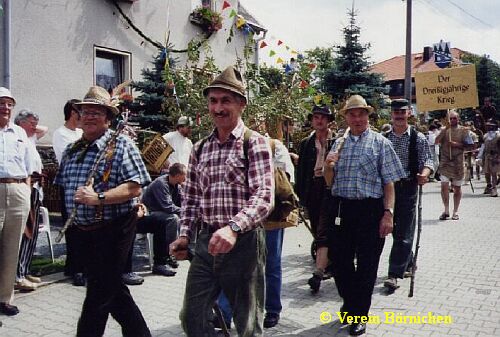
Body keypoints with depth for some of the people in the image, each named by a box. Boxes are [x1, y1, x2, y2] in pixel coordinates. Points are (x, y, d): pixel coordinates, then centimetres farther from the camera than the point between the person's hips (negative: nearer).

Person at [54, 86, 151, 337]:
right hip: (84, 232, 7)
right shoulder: (72, 151, 12)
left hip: (113, 230, -7)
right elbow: (64, 186, 20)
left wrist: (99, 198, -26)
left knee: (98, 297, 2)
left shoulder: (122, 145, -9)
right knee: (114, 291, 17)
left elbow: (134, 188, -18)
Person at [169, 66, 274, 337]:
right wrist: (185, 234, 5)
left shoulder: (254, 143, -7)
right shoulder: (200, 149, 11)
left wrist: (233, 227, -31)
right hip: (206, 242, 5)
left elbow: (264, 196, -17)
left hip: (243, 241, -5)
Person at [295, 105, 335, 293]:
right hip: (312, 191, 5)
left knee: (323, 232, -12)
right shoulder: (306, 144, 12)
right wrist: (299, 194, 7)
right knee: (317, 232, 13)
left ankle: (318, 273, -15)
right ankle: (329, 262, 31)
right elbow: (301, 170, 11)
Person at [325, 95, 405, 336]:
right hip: (341, 208, 4)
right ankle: (349, 303, 37)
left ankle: (358, 315, 21)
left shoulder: (380, 143, 0)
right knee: (339, 260, 12)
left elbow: (389, 182, -4)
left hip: (370, 209, -4)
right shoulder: (339, 143, 12)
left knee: (366, 264, 5)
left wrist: (388, 213, -13)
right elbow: (329, 182, 17)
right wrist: (329, 165, -4)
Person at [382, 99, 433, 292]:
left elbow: (427, 161, -4)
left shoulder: (418, 138, 0)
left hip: (408, 188, -4)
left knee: (403, 233, -4)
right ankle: (408, 263, 35)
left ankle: (395, 274, -3)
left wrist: (424, 174, -24)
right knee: (395, 230, 14)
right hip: (388, 187, 4)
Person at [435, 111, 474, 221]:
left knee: (457, 188, 8)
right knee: (444, 186, -11)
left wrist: (457, 144, -12)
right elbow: (436, 141, -8)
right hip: (445, 161, 0)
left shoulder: (463, 130, 4)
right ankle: (446, 211, 3)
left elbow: (470, 146, 2)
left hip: (458, 163, 0)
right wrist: (444, 130, -17)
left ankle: (455, 212, 19)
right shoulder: (444, 130, 6)